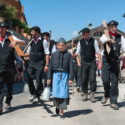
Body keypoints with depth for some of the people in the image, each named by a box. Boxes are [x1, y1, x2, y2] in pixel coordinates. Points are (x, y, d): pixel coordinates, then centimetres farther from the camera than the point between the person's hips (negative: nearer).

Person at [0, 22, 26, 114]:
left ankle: (8, 103, 28)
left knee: (10, 85, 12)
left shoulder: (11, 37, 2)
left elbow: (24, 43, -10)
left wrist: (16, 41, -29)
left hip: (10, 66, 0)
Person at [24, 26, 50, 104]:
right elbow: (28, 53, 19)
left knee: (38, 80, -2)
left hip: (40, 63, -5)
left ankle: (37, 96, 12)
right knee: (29, 79, 2)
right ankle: (33, 94, 21)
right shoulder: (32, 41, 11)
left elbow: (47, 54, -8)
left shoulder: (43, 41, -6)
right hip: (32, 63, 6)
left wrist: (47, 65, -14)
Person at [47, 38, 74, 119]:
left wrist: (71, 78, -4)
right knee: (56, 92, -3)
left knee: (63, 92, -4)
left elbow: (71, 67, 1)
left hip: (65, 75, -1)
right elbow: (51, 66, 9)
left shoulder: (68, 54, 3)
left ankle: (62, 111, 5)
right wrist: (49, 77, 6)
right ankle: (57, 105, 27)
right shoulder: (54, 54, 7)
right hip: (56, 74, 1)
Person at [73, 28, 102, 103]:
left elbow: (98, 52, -4)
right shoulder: (80, 42, 2)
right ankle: (85, 95, 16)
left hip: (92, 63, -2)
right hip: (84, 63, 2)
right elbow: (77, 53, 4)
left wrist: (100, 63, -11)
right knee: (84, 80, 2)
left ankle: (92, 96, 0)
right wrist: (71, 55, -16)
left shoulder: (94, 41, -5)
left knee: (92, 79, -7)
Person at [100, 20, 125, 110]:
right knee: (105, 80, -5)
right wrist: (109, 40, -49)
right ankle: (107, 95, 26)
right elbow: (102, 39, -26)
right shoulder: (105, 35, -1)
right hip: (107, 61, -1)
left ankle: (113, 102, 10)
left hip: (116, 61, 2)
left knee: (115, 82, 1)